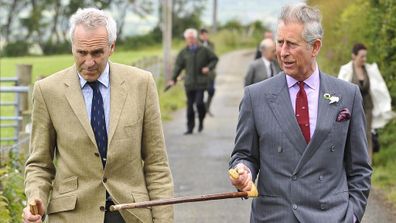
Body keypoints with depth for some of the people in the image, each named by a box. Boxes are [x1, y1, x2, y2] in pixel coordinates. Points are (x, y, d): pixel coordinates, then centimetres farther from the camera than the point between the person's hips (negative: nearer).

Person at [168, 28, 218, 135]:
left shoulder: (204, 51, 3)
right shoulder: (183, 53, 6)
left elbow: (214, 59, 13)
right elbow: (178, 66, 7)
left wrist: (209, 67, -5)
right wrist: (173, 79, -1)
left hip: (201, 82, -2)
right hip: (189, 82, 2)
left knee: (199, 102, -14)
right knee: (190, 105, 3)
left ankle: (201, 121, 14)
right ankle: (190, 128, 11)